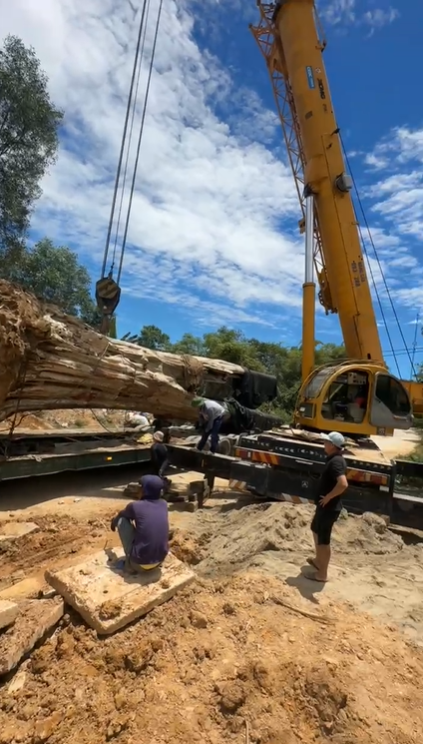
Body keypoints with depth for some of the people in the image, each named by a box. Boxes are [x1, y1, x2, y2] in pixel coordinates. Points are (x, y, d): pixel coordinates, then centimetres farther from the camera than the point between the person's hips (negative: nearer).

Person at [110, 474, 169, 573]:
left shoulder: (135, 506, -11)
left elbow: (121, 515, 14)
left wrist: (113, 522, 36)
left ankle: (130, 564, 11)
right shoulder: (163, 504, 1)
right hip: (159, 561, 5)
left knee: (122, 520, 8)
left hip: (139, 563, -5)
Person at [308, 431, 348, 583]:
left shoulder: (335, 462, -25)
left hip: (329, 507, -10)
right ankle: (318, 560, 45)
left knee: (323, 539, 5)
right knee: (315, 529, 27)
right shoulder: (334, 459, 6)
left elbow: (343, 484, -39)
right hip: (325, 506, 10)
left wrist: (328, 497, -25)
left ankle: (322, 574, 22)